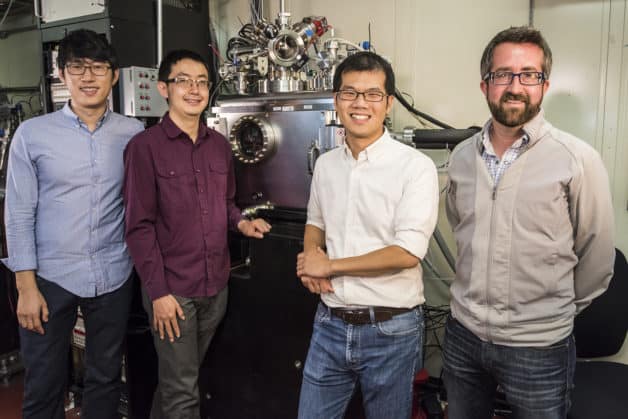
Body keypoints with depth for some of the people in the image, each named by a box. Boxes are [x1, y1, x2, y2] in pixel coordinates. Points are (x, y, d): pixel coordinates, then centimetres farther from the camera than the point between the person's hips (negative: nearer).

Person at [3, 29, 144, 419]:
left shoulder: (134, 133, 0)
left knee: (105, 378, 16)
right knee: (43, 385, 12)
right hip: (51, 276, -1)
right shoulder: (33, 133, -4)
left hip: (113, 276, 1)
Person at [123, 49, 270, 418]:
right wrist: (158, 291, -14)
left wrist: (241, 223, -1)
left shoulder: (220, 146, 8)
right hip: (172, 289, -5)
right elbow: (139, 226, -12)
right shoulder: (145, 146, -9)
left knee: (186, 374, 21)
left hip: (216, 285, 6)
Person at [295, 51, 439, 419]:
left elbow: (408, 252, -20)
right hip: (330, 323, 5)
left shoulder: (416, 167, -13)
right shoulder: (325, 164, 5)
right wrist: (311, 253, -4)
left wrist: (329, 265, -14)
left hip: (391, 330, -4)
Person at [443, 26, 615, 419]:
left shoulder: (578, 159, -13)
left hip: (539, 347, -3)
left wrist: (558, 309, 7)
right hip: (463, 333, 4)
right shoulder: (461, 157, 0)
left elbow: (596, 257, -4)